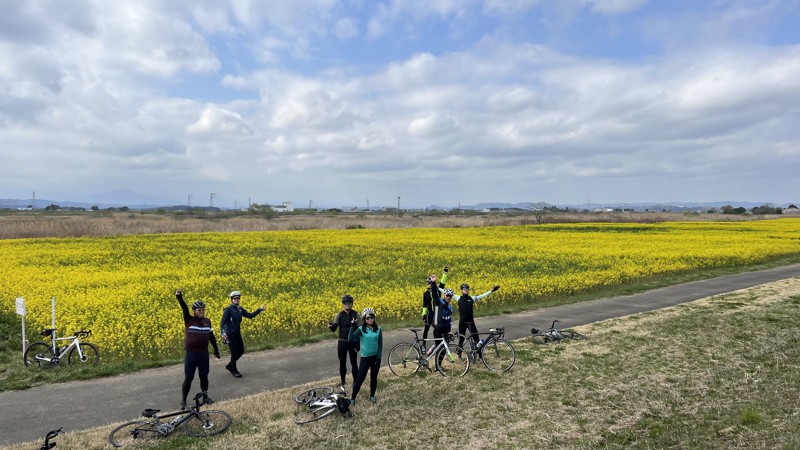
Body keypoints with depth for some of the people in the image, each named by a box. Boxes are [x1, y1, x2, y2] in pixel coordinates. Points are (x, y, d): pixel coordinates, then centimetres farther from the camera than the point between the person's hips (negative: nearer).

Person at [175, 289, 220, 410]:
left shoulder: (207, 321, 5)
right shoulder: (189, 320, -5)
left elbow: (211, 336, 14)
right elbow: (185, 309, -24)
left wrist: (216, 350, 19)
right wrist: (180, 298, -42)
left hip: (204, 354, 3)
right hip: (191, 354, -3)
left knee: (204, 376, 13)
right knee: (188, 378, 3)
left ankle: (205, 397, 31)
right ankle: (183, 401, 19)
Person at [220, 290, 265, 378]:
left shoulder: (240, 309, 7)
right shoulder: (228, 309, -13)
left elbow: (250, 315, 11)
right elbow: (222, 322, -19)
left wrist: (260, 309, 5)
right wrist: (223, 333, -34)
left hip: (238, 333, 7)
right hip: (230, 334, -7)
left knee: (241, 351, 12)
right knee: (234, 353, -1)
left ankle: (230, 366, 31)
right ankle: (234, 371, 17)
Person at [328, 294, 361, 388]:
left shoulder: (356, 315, -8)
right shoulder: (339, 315, -2)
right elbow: (334, 328, -11)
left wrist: (358, 345, -14)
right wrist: (330, 326, -34)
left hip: (352, 343, -2)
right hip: (342, 342, 3)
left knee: (354, 363, 1)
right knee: (342, 363, 13)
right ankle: (342, 382, 30)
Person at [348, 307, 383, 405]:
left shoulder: (378, 329, -2)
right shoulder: (361, 329, -8)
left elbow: (380, 343, 2)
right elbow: (351, 338, -20)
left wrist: (379, 356, -5)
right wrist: (353, 326, -26)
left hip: (375, 357, 3)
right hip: (365, 357, -2)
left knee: (374, 377, 15)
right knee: (360, 378, 0)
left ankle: (372, 396, 34)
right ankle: (352, 398, 15)